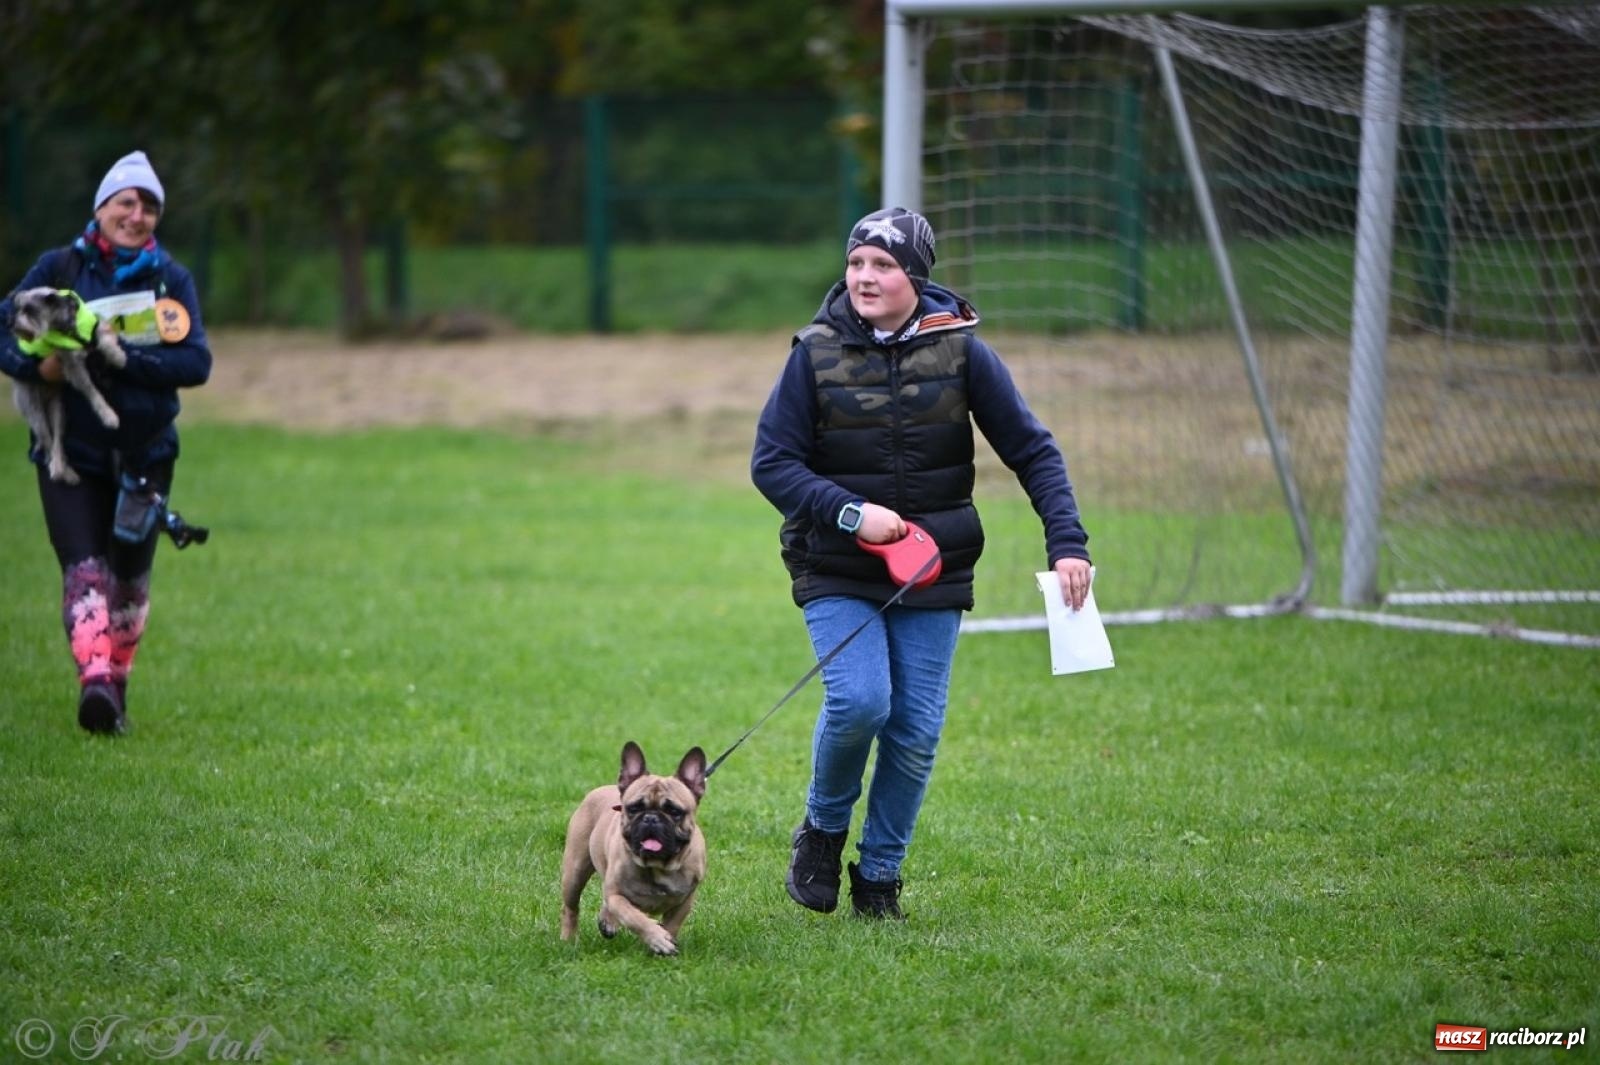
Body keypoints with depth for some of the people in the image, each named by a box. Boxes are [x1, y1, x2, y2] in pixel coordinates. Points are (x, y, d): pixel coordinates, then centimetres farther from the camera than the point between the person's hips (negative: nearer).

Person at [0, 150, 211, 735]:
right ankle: (93, 675, -32)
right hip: (70, 448, -2)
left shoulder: (172, 279, 2)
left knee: (130, 576, 10)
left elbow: (196, 363, -8)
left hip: (146, 452, 2)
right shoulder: (59, 267, 0)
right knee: (84, 566, -17)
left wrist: (120, 356, -21)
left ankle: (116, 683, 25)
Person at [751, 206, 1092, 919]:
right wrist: (847, 513, -20)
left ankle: (879, 876, 18)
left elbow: (1032, 451, -2)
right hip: (836, 573, -2)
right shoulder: (817, 353, -6)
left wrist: (1067, 542, -14)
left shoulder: (960, 351, -4)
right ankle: (823, 829, 8)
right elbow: (771, 461, -5)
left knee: (917, 729, 0)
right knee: (859, 701, -20)